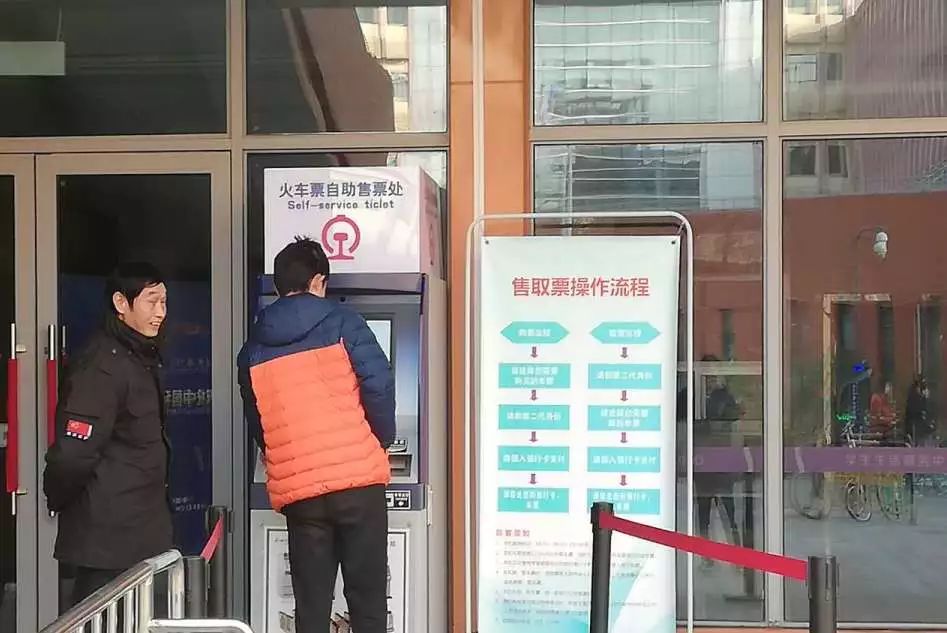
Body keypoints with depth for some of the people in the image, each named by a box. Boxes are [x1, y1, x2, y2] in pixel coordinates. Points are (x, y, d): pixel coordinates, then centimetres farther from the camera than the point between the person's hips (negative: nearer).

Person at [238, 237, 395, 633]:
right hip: (358, 478, -3)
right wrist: (382, 441, 8)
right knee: (368, 601, 7)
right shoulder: (342, 323, 1)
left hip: (297, 489, 3)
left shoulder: (254, 349, 12)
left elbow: (256, 426, 17)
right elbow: (378, 384, -8)